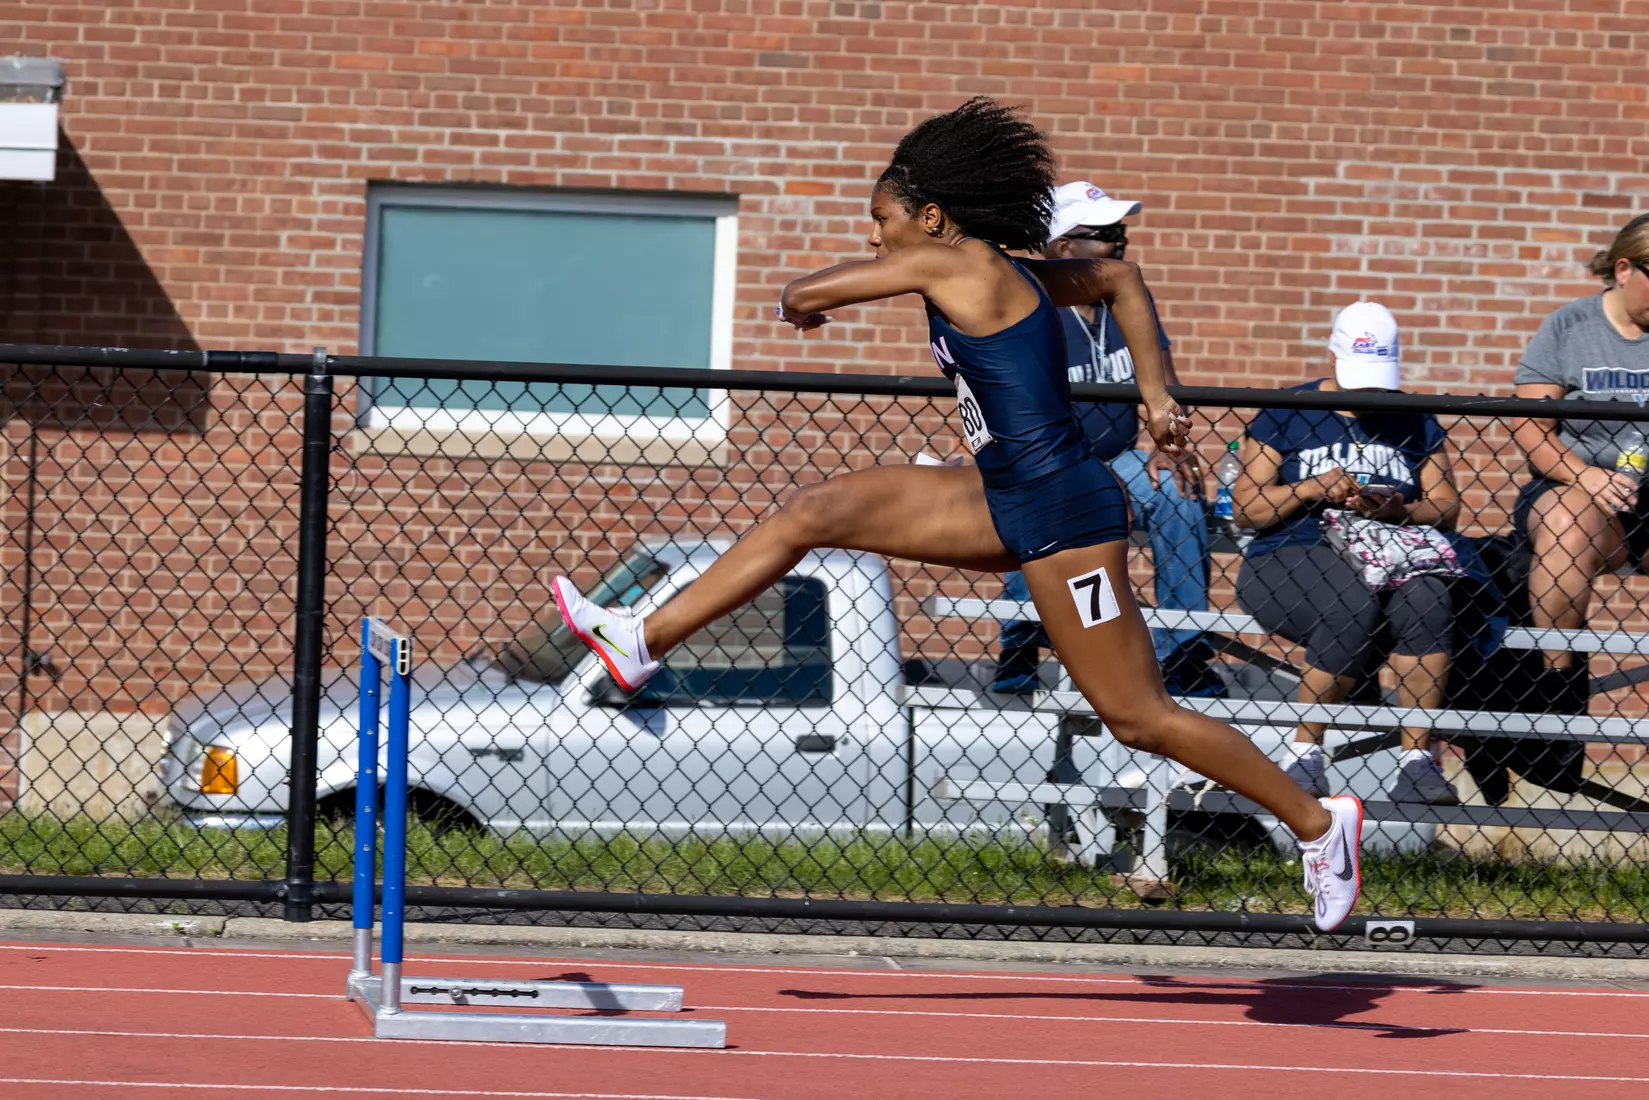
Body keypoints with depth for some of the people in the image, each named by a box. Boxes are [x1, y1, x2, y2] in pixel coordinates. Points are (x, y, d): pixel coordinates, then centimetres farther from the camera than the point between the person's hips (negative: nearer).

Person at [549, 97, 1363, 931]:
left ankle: (1315, 822, 10)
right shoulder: (1012, 276, 11)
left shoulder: (954, 262, -14)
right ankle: (642, 643, 12)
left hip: (1061, 514, -10)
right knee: (819, 510, 7)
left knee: (1137, 717, -3)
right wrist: (1156, 396, 21)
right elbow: (1121, 280, 25)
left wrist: (800, 305, 16)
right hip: (1007, 502, 10)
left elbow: (803, 293, -7)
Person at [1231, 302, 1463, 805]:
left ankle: (1417, 763, -32)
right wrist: (1312, 490, -13)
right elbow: (1247, 506, 2)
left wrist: (1401, 511, -12)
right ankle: (1305, 753, -24)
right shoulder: (1287, 414, 9)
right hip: (1290, 558, -3)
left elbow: (1447, 508, 9)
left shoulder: (1415, 423, 18)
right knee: (1354, 603, -37)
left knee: (1427, 596, -33)